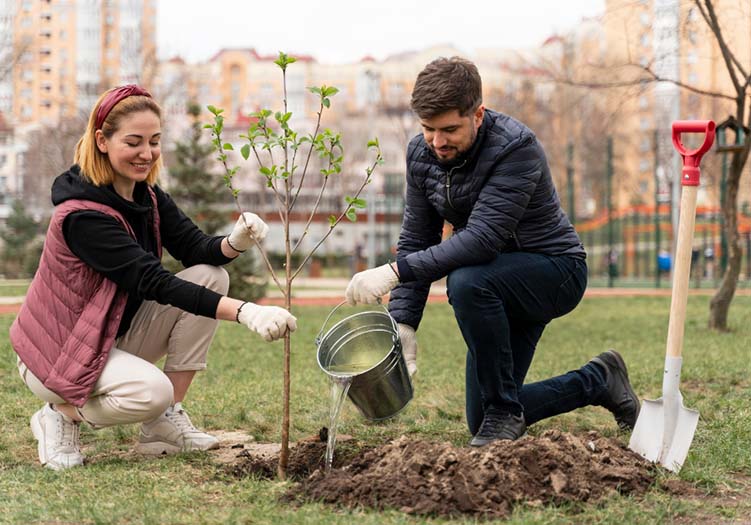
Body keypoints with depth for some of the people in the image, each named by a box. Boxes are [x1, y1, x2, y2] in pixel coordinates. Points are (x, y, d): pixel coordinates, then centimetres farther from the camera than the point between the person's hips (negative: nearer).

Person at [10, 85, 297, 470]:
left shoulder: (146, 195, 1)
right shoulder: (83, 216, -26)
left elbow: (196, 249, -7)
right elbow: (154, 283, -34)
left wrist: (236, 242, -32)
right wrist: (246, 312, -44)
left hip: (115, 334, 9)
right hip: (58, 352, -9)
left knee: (211, 276, -9)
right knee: (151, 391, -35)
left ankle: (166, 423, -5)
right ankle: (62, 414, -3)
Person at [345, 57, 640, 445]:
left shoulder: (516, 148, -28)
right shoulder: (421, 154, -7)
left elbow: (483, 238, -37)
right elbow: (417, 240, -3)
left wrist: (395, 271, -41)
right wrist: (403, 321, -15)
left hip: (555, 271, -7)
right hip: (498, 282, 7)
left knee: (467, 282, -38)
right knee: (482, 422, 6)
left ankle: (504, 411, -19)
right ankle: (598, 381, 27)